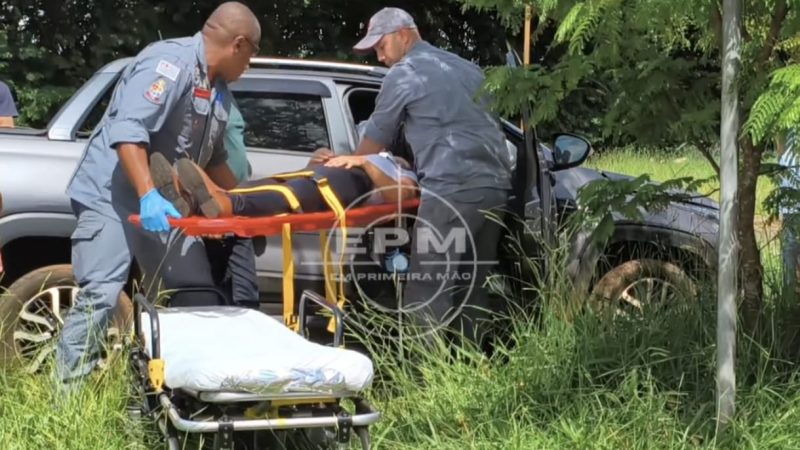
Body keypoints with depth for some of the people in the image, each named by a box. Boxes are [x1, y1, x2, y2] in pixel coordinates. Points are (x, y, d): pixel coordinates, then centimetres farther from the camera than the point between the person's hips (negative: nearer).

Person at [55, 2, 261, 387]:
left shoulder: (219, 91, 12)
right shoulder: (168, 62, -19)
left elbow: (213, 158, 25)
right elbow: (128, 130, -30)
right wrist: (147, 196, -38)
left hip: (164, 204, 10)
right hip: (113, 196, -10)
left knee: (198, 295, 9)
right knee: (100, 295, -15)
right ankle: (67, 392, -9)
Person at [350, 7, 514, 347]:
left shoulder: (404, 73, 5)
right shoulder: (466, 68, 25)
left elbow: (374, 139, 14)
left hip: (451, 190, -8)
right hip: (496, 186, 8)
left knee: (426, 294, -8)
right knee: (473, 288, 14)